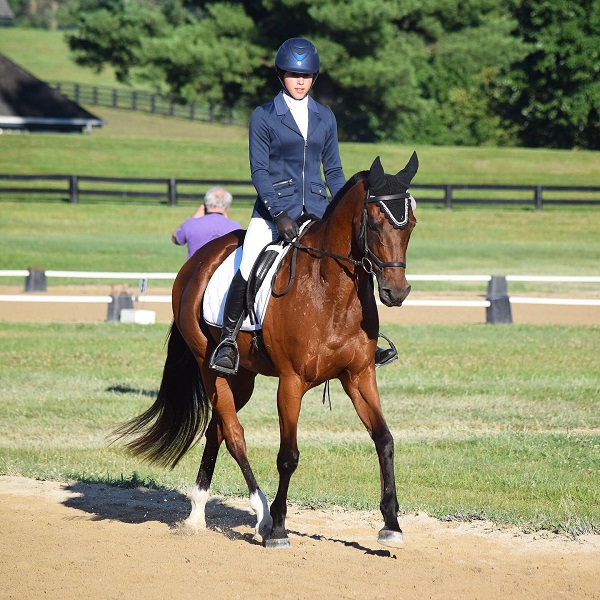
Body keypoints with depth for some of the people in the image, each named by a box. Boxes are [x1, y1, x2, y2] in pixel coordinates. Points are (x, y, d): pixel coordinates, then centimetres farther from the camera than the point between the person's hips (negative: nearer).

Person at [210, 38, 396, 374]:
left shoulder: (325, 118, 12)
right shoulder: (264, 117, 0)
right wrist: (279, 214, -17)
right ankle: (227, 340, -10)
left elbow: (333, 170, 16)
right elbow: (259, 170, -5)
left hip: (316, 208, 4)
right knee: (248, 270, -21)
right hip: (274, 207, -4)